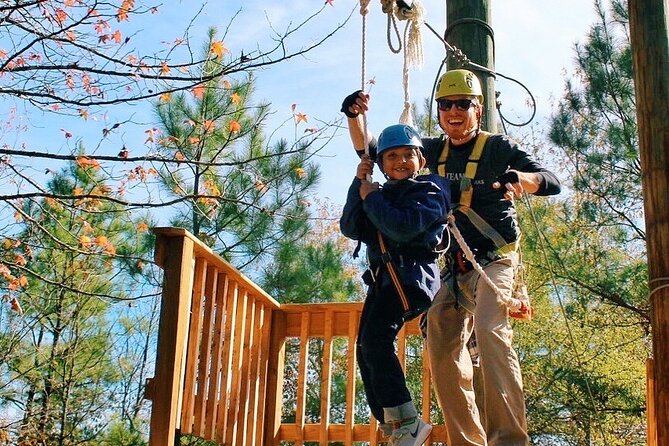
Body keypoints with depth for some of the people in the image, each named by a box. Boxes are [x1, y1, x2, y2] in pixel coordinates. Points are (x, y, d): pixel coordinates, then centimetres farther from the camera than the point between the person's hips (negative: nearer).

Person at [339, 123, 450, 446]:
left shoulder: (429, 190, -2)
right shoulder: (383, 194, 20)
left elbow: (403, 226, -21)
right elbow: (350, 228, 7)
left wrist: (371, 197, -8)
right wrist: (359, 185, 0)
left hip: (412, 271, -9)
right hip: (383, 277, 9)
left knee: (376, 339, -23)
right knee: (365, 348, 4)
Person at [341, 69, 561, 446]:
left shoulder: (499, 147, -2)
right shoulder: (433, 151, 12)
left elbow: (553, 182, -11)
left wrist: (520, 178, -32)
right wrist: (355, 116, -1)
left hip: (495, 260, -6)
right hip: (454, 269, 6)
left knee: (491, 331, -29)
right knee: (442, 351, -2)